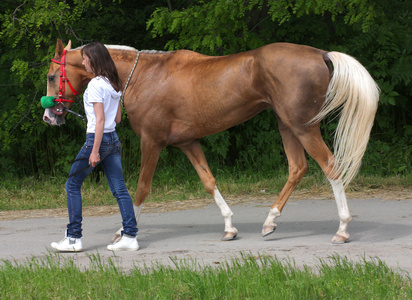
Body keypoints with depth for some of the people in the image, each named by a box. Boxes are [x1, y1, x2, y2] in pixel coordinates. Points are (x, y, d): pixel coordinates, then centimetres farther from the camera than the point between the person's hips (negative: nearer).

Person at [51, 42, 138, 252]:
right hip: (113, 139, 8)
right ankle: (130, 236, 2)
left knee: (72, 185, 3)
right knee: (119, 189, 7)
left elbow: (100, 119, -19)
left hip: (97, 139, -8)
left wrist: (95, 151, -20)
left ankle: (73, 238, 3)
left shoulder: (95, 85, -14)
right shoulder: (113, 84, 10)